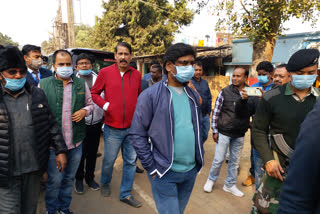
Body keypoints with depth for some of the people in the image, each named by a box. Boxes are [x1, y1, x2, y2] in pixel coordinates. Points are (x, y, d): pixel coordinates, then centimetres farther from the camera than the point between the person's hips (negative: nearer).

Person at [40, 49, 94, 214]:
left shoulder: (81, 83, 3)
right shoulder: (43, 84, -3)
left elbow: (90, 104, 14)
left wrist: (85, 111, -9)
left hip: (76, 142, 3)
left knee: (69, 178, 18)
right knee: (54, 180, 9)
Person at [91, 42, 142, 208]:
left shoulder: (137, 74, 4)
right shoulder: (105, 72, -4)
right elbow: (94, 93, 4)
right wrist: (105, 105, -11)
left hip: (133, 127, 3)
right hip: (113, 128, -2)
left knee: (131, 161, 10)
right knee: (109, 160, 12)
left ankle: (126, 194, 28)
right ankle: (105, 184, 44)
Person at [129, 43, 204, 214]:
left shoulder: (193, 96, 6)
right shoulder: (151, 95, -13)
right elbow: (137, 134, -12)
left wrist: (199, 158, 11)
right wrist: (151, 168, -12)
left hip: (191, 170, 6)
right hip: (165, 173, -6)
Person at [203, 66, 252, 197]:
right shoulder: (225, 92, -6)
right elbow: (216, 112, -4)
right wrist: (215, 131, -6)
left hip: (239, 135, 3)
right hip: (224, 132, -3)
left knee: (234, 161, 14)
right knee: (219, 159, 2)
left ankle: (230, 185, 33)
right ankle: (211, 180, 28)